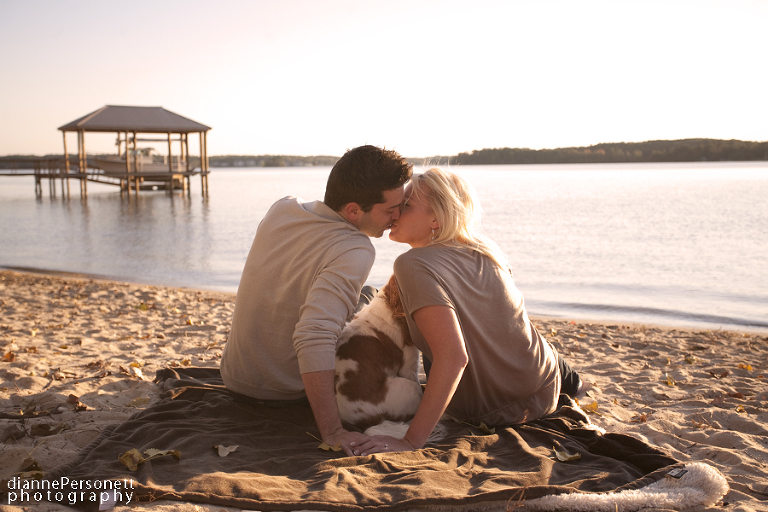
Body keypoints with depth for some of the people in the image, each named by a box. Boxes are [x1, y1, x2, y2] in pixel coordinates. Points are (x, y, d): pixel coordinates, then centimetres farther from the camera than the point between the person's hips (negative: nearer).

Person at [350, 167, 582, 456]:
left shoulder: (414, 265, -24)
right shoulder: (487, 250, -4)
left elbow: (453, 357, -34)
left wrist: (411, 441, -34)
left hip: (493, 415, -5)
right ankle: (561, 375, 47)